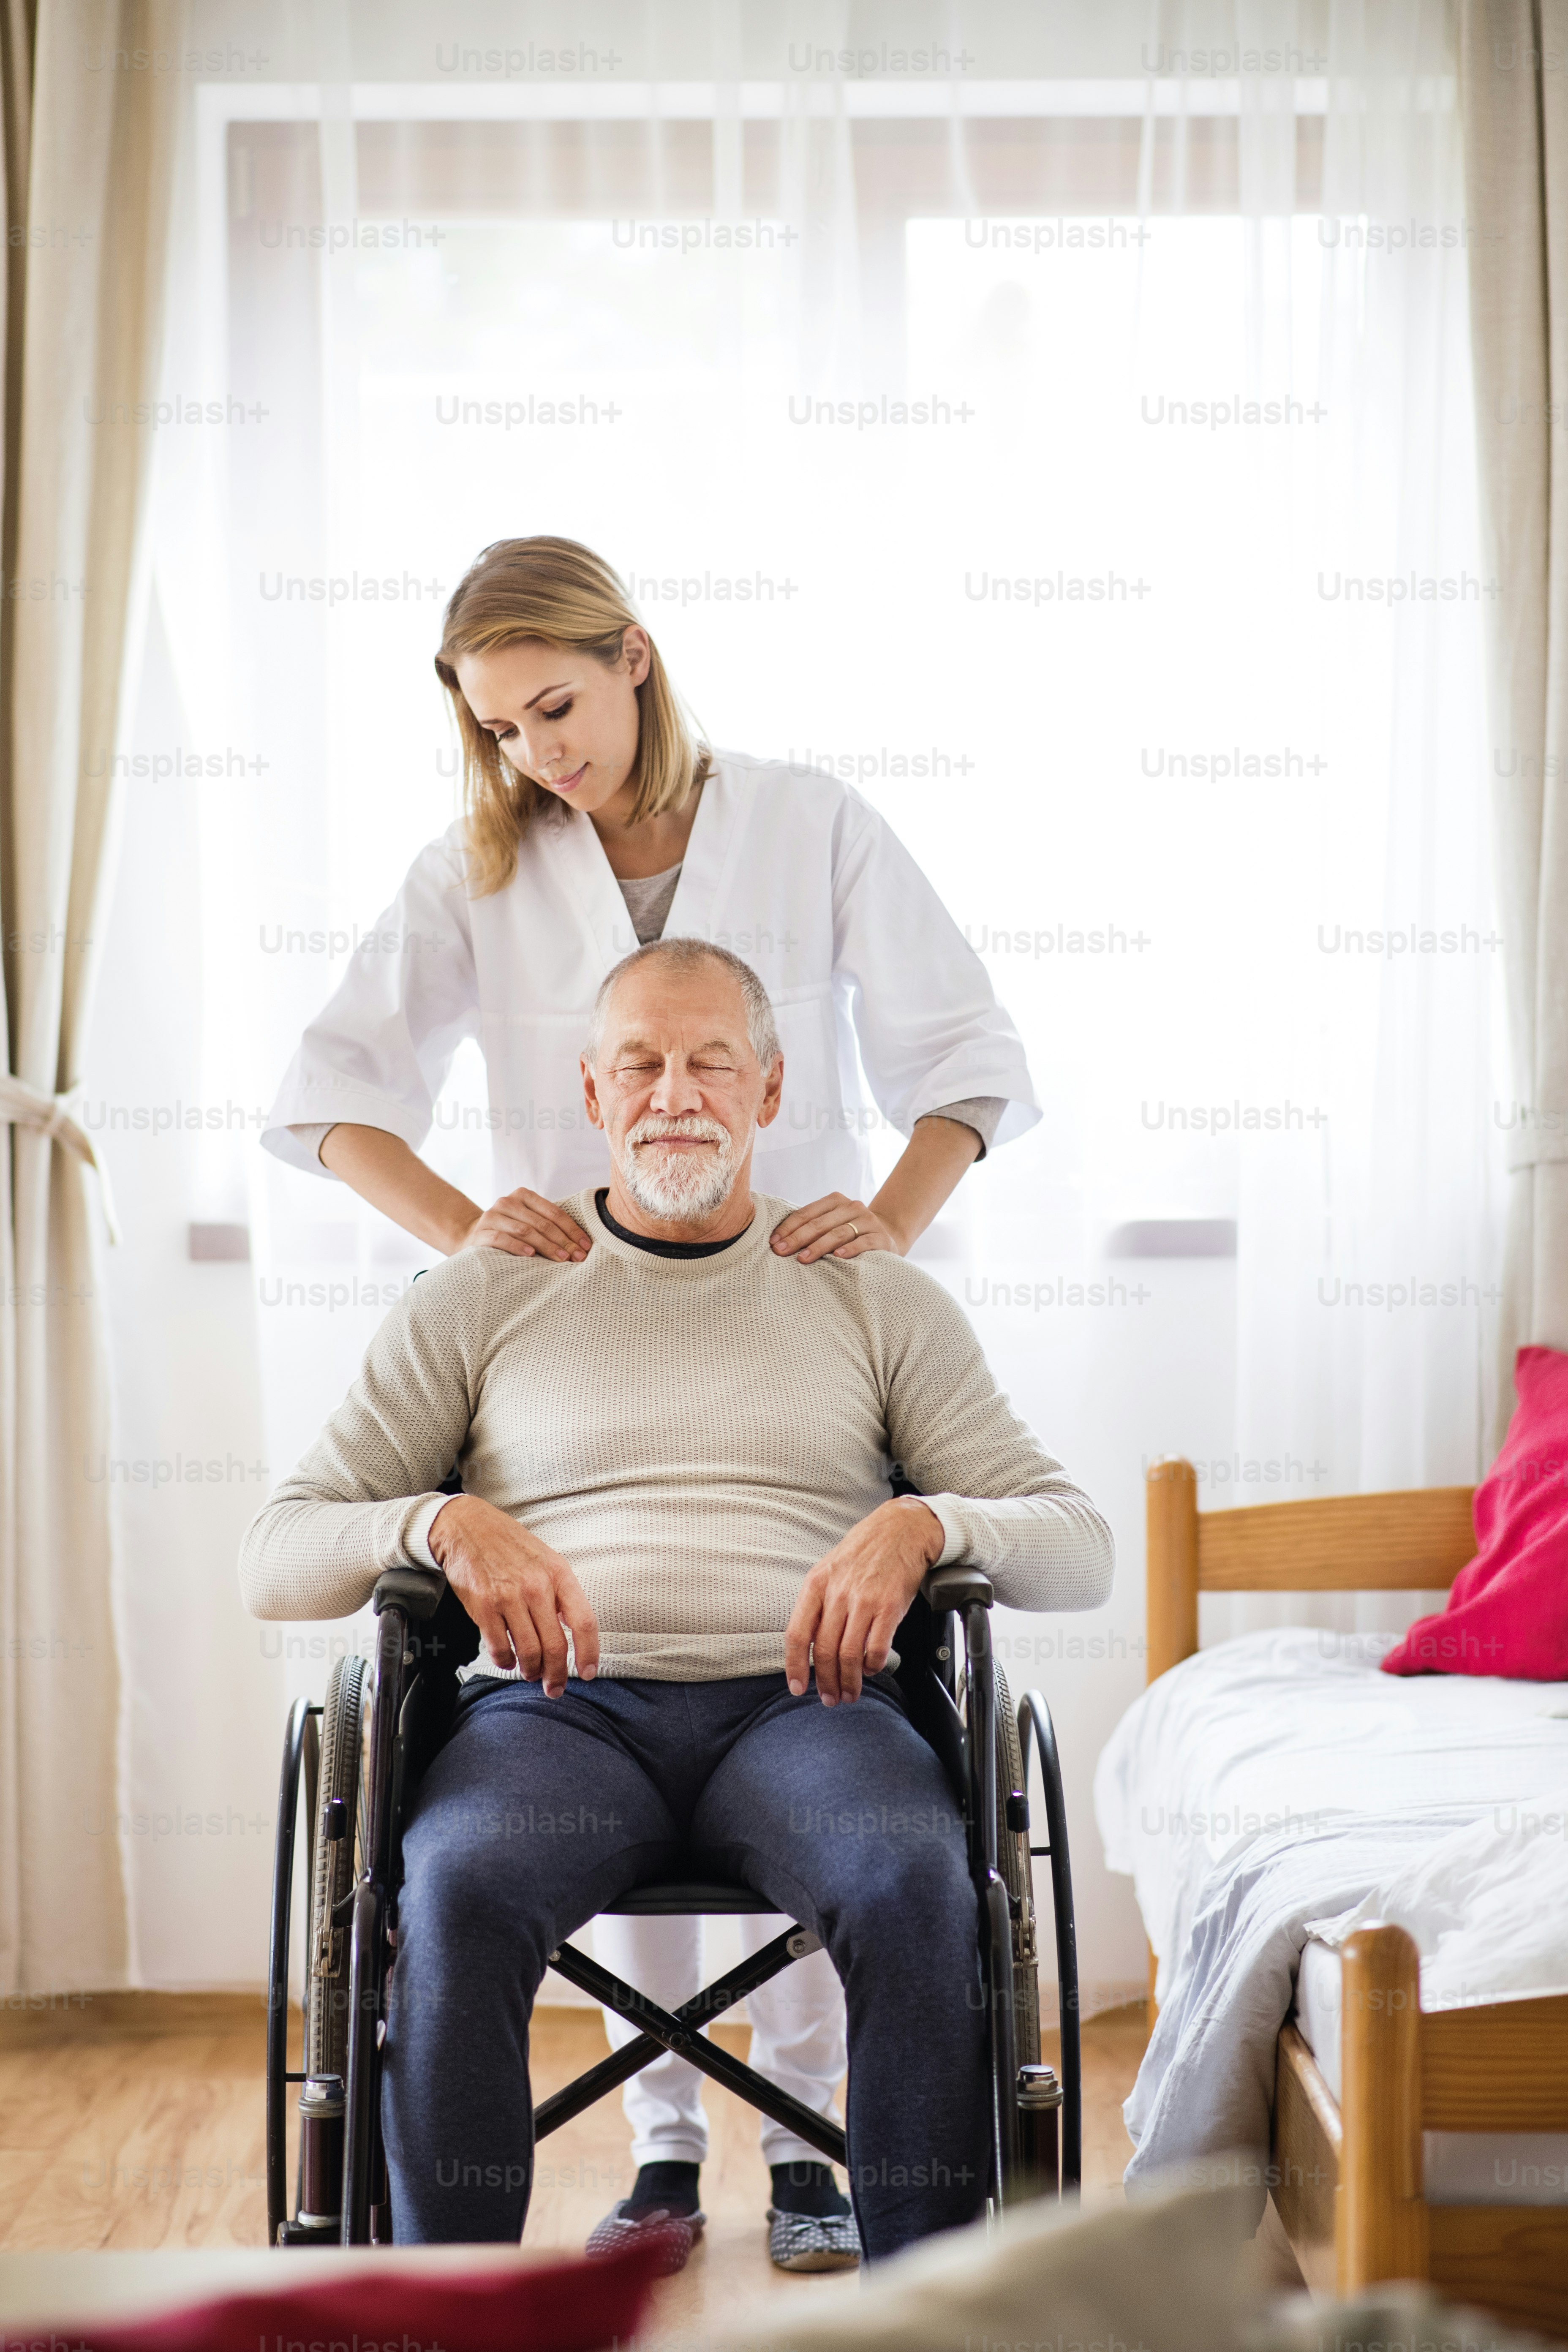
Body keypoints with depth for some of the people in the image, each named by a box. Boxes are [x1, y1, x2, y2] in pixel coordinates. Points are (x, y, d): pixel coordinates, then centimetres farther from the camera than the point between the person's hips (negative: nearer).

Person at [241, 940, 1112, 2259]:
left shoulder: (879, 1300, 19)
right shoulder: (480, 1300, 17)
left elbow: (1079, 1545, 13)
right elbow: (277, 1558, 11)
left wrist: (923, 1525, -10)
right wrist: (442, 1522, -11)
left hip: (800, 1702, 0)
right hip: (558, 1709, 0)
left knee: (917, 1887, -34)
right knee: (458, 1889, -35)